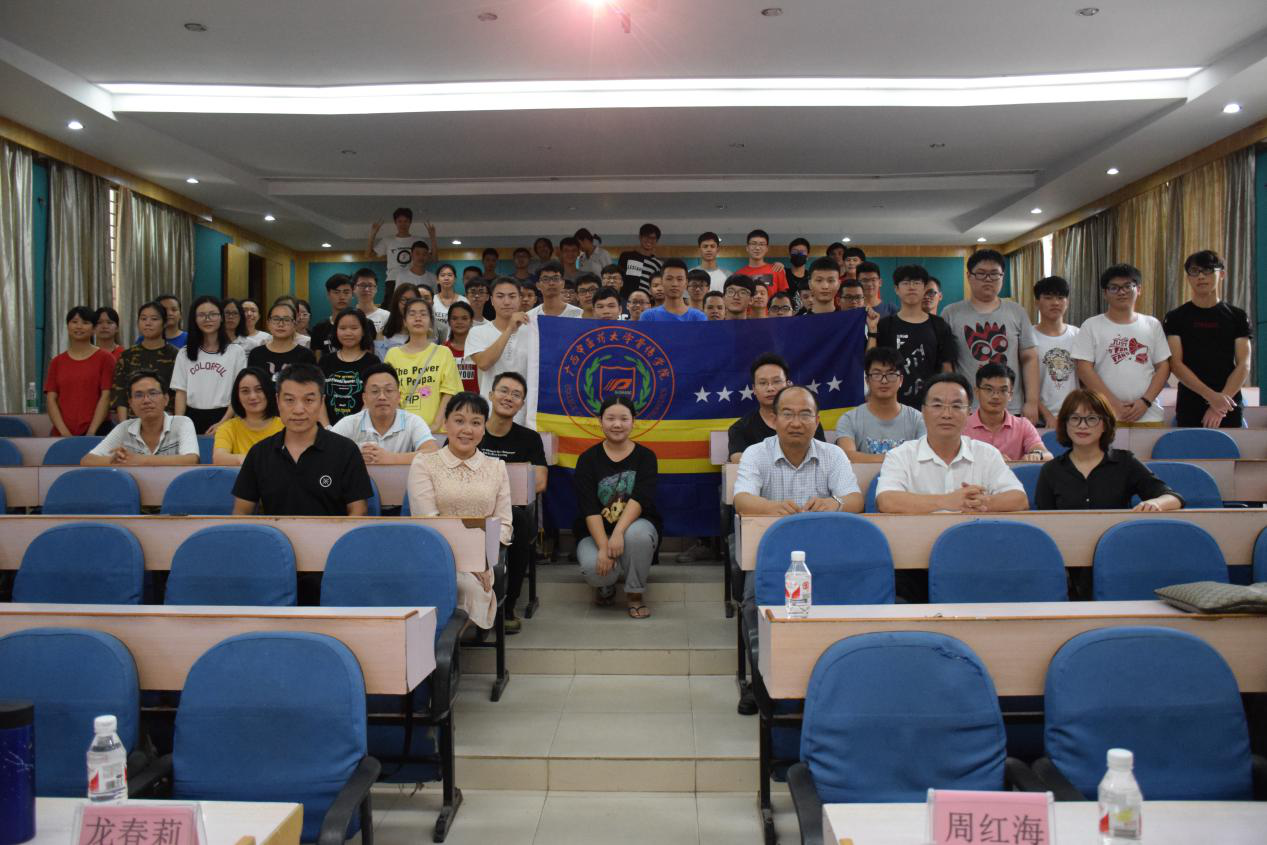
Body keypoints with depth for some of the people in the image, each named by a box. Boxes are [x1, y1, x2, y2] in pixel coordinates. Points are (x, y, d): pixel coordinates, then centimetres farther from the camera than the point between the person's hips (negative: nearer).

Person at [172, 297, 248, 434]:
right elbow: (181, 392, 7)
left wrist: (222, 423, -11)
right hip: (192, 419, 2)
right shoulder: (184, 353, 10)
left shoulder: (236, 351, 0)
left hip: (223, 418, -2)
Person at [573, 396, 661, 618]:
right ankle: (606, 585, 9)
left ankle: (635, 594, -8)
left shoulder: (646, 456, -1)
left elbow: (640, 498, -18)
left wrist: (618, 532, -33)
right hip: (597, 532, 0)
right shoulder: (588, 459, -2)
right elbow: (589, 508, -12)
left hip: (635, 526, 0)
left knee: (637, 534, -36)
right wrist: (603, 546, -26)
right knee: (594, 567, -32)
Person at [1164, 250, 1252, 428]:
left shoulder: (1237, 317, 6)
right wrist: (1211, 396, -18)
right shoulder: (1175, 318, 3)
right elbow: (1176, 364, -6)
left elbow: (1243, 366, 0)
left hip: (1229, 409, 1)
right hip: (1189, 409, -1)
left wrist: (1222, 401, -14)